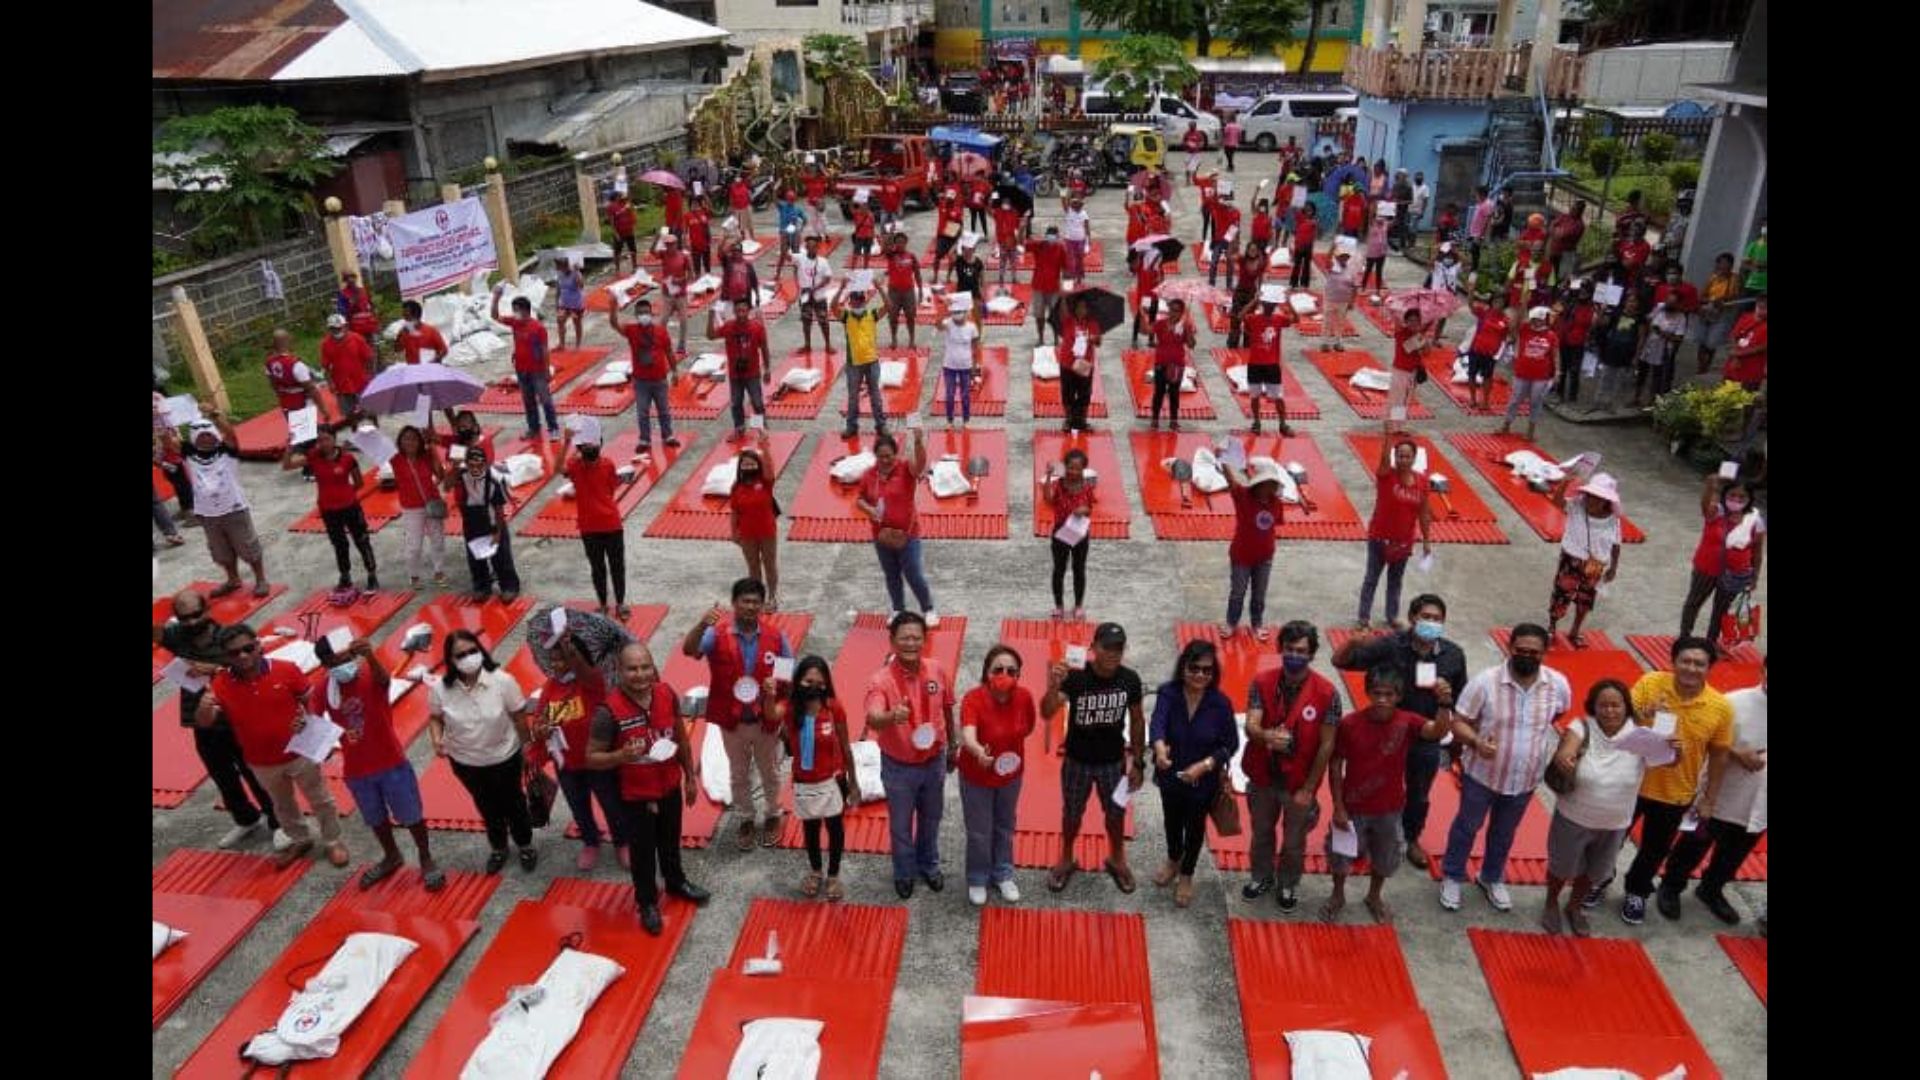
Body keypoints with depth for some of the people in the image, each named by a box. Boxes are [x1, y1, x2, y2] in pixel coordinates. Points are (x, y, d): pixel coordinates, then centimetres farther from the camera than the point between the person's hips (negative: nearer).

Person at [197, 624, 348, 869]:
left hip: (299, 753, -2)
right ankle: (300, 840, 49)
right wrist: (203, 708, -41)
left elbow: (310, 702, -5)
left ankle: (333, 841, 36)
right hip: (261, 762, 2)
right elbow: (203, 723, -18)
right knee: (282, 805, 25)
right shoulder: (221, 684, -15)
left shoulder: (287, 670, -18)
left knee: (320, 799, 15)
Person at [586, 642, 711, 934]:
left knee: (670, 841, 26)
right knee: (642, 850, 17)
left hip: (670, 787, 4)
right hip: (635, 795, -4)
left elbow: (681, 738, 2)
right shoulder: (609, 710, -27)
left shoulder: (667, 694, -14)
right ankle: (647, 902, 41)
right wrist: (621, 756, -38)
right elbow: (591, 757, -18)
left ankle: (676, 882, 53)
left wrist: (690, 777, 9)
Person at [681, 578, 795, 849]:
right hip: (732, 722, 0)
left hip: (767, 721, 1)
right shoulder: (717, 634, -15)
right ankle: (745, 820, 42)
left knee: (770, 773, 21)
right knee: (738, 775, 19)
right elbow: (688, 650, -34)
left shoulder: (776, 637, -11)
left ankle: (772, 816, 45)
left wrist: (779, 685, -23)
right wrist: (702, 625, -53)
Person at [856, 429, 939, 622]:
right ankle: (898, 611, 34)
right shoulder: (870, 474, -1)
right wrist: (868, 509, -13)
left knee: (913, 575, 0)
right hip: (881, 536, 4)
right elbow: (859, 500, 10)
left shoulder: (906, 469, -12)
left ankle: (929, 610, 20)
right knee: (891, 576, 17)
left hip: (907, 534, -4)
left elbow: (920, 463, -34)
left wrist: (919, 441, -52)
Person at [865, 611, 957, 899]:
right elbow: (872, 719, -43)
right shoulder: (881, 680, -26)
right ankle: (904, 872, 44)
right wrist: (891, 716, -64)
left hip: (934, 761, 3)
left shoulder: (937, 670, -12)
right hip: (898, 766, -3)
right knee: (901, 824, 18)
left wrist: (953, 746, 11)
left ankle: (928, 865, 50)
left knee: (930, 819, 25)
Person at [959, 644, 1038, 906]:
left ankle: (1003, 875, 48)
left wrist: (1010, 744, -7)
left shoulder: (1024, 697, -18)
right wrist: (979, 752, -66)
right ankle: (977, 879, 41)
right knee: (979, 832, 15)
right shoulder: (973, 699, -31)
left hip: (1011, 773, 4)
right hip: (976, 776, -3)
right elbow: (967, 736, -47)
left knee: (1005, 827, 24)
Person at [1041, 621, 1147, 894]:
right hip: (1077, 760, -2)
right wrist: (1054, 686, -53)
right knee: (1072, 814, 19)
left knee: (1116, 813, 21)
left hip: (1113, 761, 2)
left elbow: (1137, 721, -2)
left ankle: (1117, 860, 47)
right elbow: (1047, 712, -34)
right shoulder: (1075, 677, -25)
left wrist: (1138, 762, 1)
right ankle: (1066, 860, 43)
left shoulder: (1130, 679, -16)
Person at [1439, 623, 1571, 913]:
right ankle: (1452, 877, 38)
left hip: (1525, 779, 3)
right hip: (1482, 774, -3)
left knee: (1505, 832, 24)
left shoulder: (1558, 685, -12)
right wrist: (1476, 741, -33)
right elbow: (1459, 722, -15)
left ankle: (1492, 878, 48)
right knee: (1467, 826, 17)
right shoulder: (1485, 681, -22)